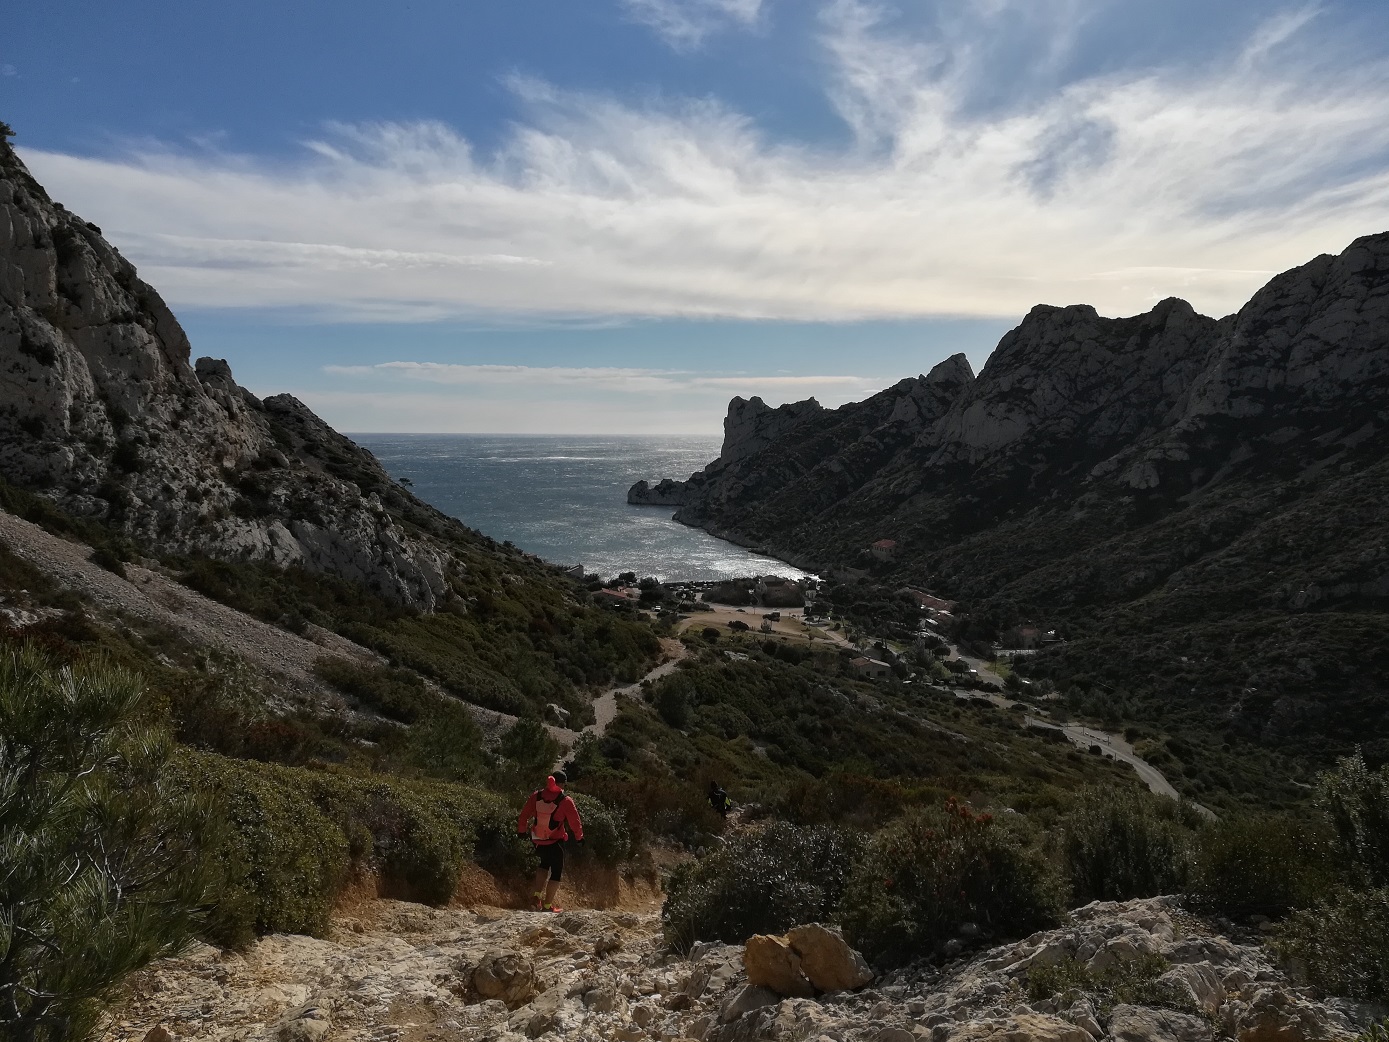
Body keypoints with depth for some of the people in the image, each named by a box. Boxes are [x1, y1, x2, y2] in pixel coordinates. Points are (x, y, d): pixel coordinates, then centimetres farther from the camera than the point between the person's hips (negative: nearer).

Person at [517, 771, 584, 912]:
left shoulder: (536, 796, -4)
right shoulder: (565, 801, -16)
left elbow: (524, 814, 4)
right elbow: (575, 821, -8)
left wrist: (521, 830, 20)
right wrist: (579, 836, 9)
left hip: (538, 840, 5)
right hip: (555, 842, -5)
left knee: (544, 864, 29)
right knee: (557, 872, 10)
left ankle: (537, 896, 19)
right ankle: (547, 905, 9)